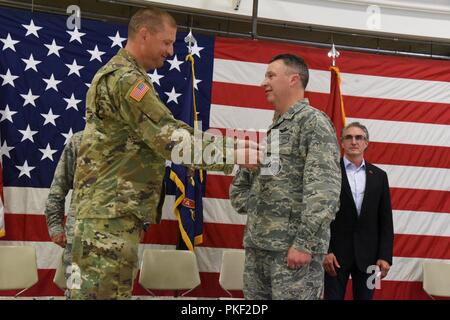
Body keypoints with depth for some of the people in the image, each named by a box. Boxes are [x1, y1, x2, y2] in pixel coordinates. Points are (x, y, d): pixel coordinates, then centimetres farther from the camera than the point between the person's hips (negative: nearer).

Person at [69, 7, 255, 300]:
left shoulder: (114, 73, 21)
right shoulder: (126, 79, -13)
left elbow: (155, 136, 23)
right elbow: (172, 139, -19)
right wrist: (234, 154, -13)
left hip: (110, 209, 11)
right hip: (111, 212, -11)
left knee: (115, 290, 13)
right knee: (105, 292, -7)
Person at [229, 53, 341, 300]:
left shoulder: (313, 122, -6)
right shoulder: (271, 129, 18)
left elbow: (324, 188, -17)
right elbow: (242, 179, 27)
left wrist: (305, 242, -21)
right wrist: (252, 208, 9)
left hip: (293, 247, -7)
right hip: (256, 245, 8)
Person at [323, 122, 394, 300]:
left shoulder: (379, 176, 8)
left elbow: (385, 220, 7)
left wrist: (385, 256, -1)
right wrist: (324, 251, -11)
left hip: (368, 254, 3)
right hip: (336, 252, -3)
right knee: (333, 297, 2)